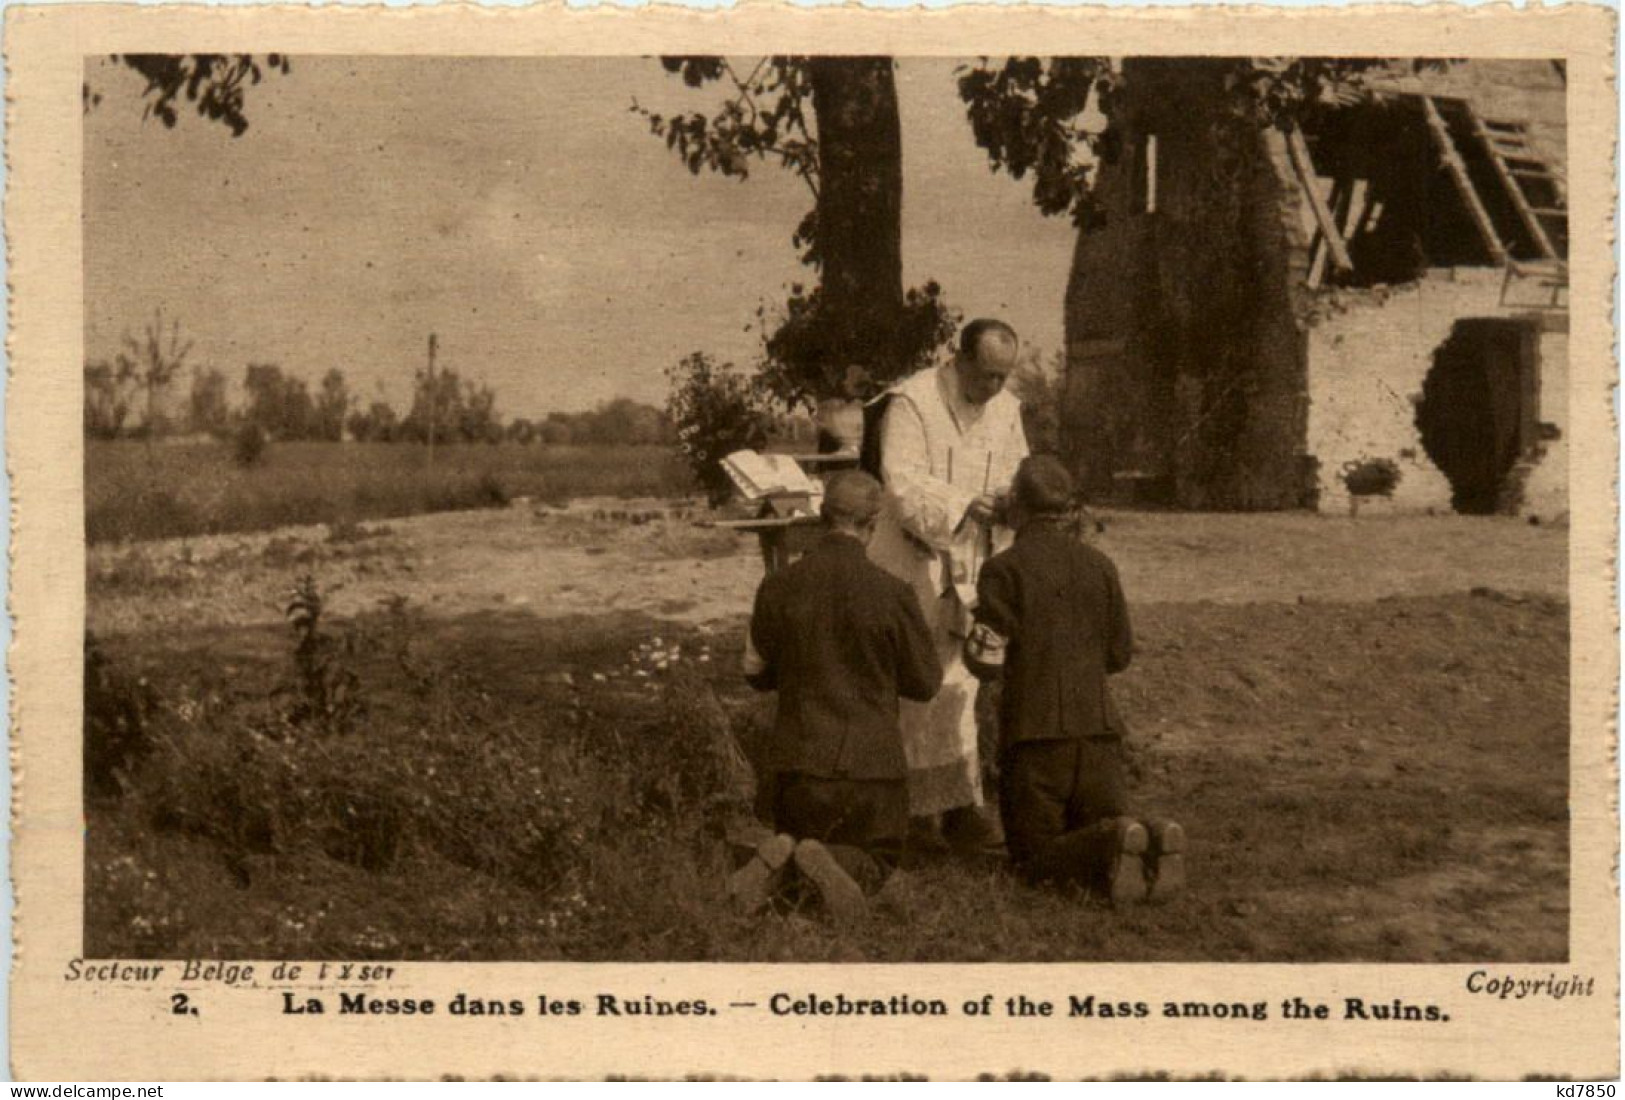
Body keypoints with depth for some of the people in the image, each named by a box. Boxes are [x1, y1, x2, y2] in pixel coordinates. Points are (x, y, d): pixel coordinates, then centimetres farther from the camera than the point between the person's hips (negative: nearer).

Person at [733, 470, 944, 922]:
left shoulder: (778, 588, -6)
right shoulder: (891, 593, -12)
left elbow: (760, 674, 7)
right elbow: (924, 682, -1)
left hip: (797, 758, 2)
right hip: (870, 761, -2)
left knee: (794, 833, 27)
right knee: (874, 860, 18)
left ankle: (780, 854, -10)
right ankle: (826, 861, -17)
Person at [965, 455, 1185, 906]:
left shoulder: (1005, 570, -6)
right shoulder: (1100, 566, 9)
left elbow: (986, 661, -10)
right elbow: (1119, 655, 14)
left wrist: (972, 638, 11)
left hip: (1035, 734, -4)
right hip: (1099, 728, 4)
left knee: (1036, 857, 4)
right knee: (1104, 825, 12)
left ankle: (1113, 846, -26)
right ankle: (1154, 842, -22)